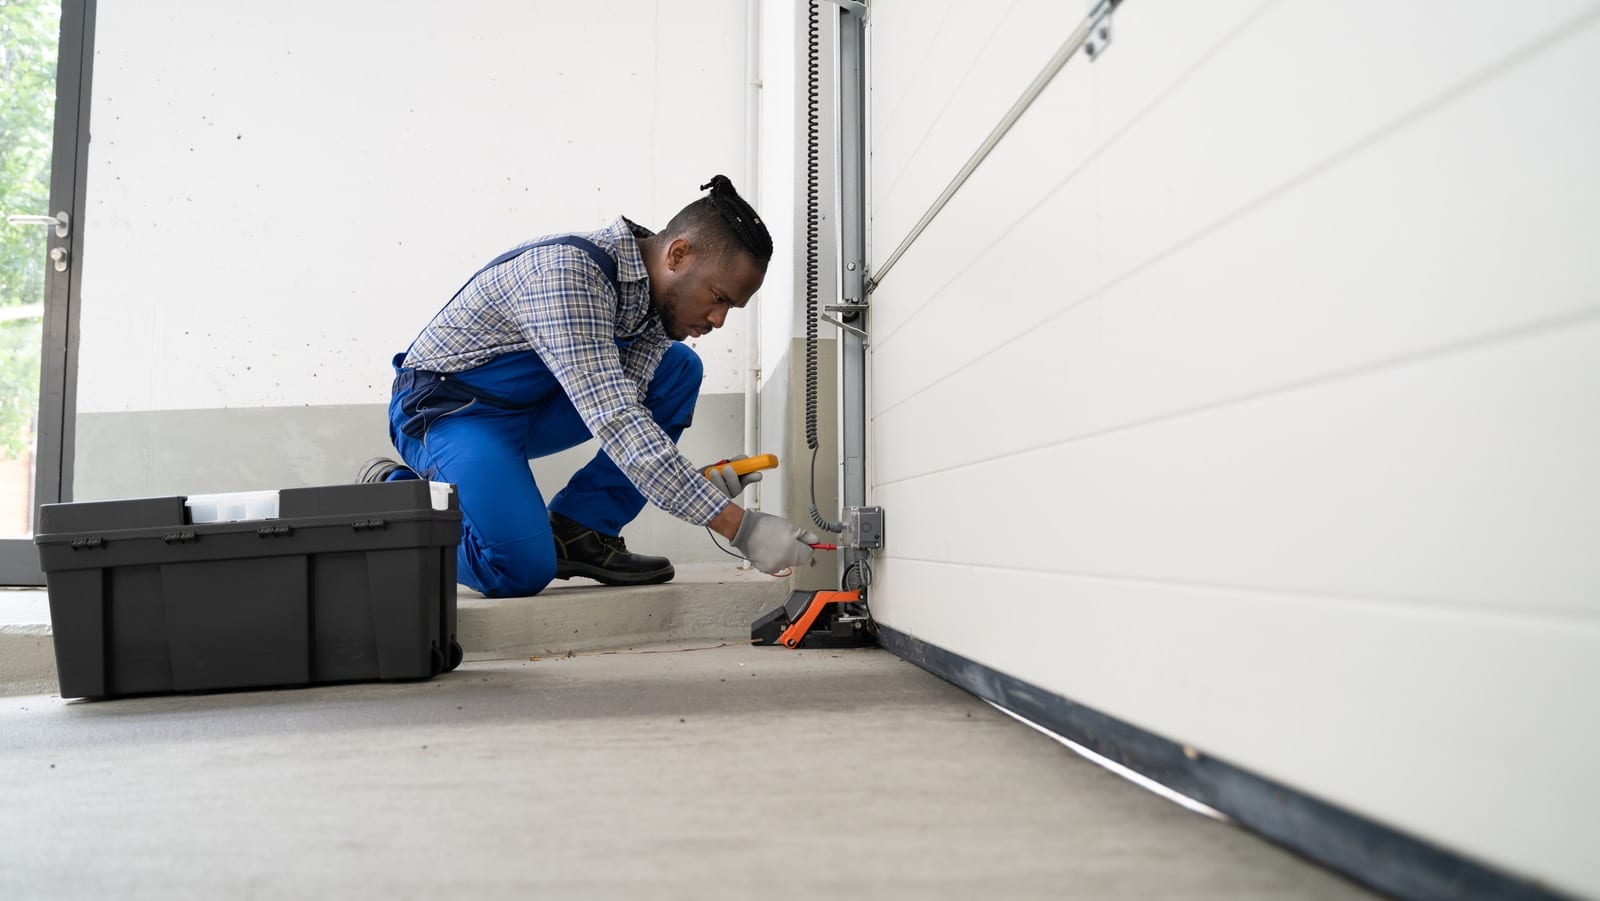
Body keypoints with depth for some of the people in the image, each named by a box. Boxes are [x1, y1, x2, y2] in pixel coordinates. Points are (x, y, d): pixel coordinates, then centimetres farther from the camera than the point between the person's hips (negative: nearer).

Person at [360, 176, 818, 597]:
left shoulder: (656, 302, -4)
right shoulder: (567, 271, -31)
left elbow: (631, 420, -6)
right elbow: (613, 421, -38)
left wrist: (699, 483, -25)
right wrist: (740, 526, -40)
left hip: (531, 405, 8)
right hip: (445, 406, -8)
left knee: (678, 370, -5)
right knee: (521, 570, -26)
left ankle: (578, 531, -5)